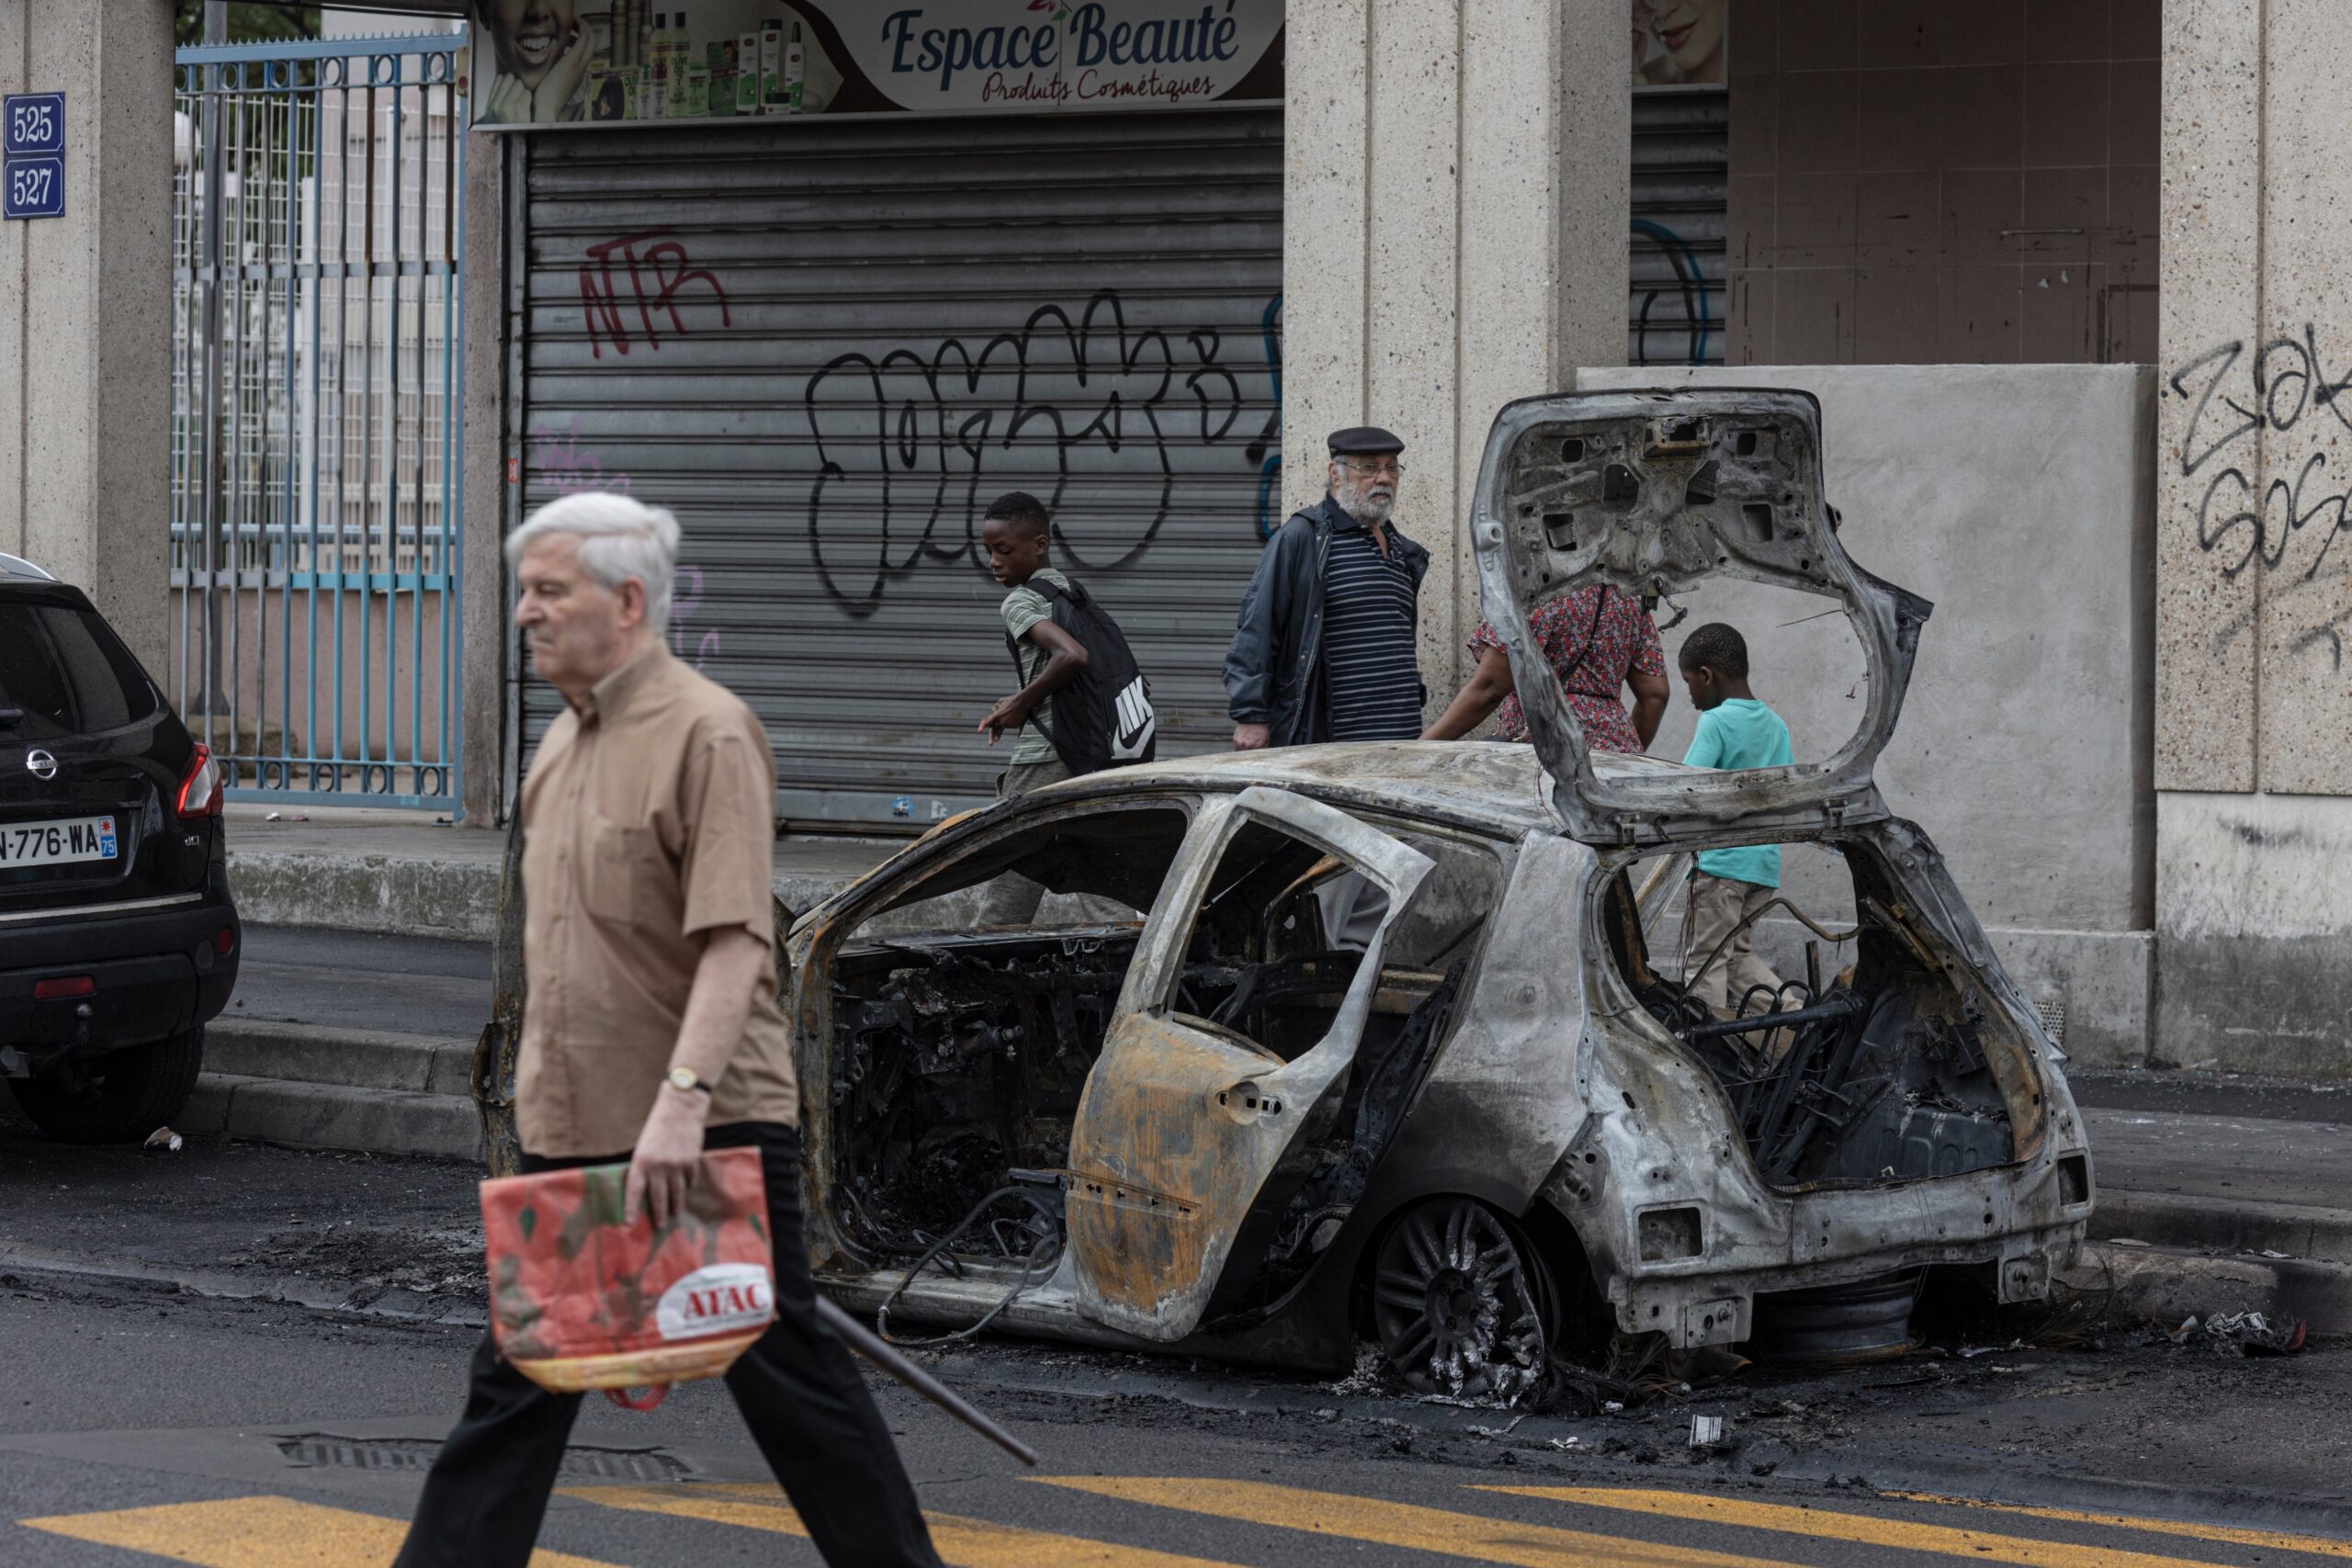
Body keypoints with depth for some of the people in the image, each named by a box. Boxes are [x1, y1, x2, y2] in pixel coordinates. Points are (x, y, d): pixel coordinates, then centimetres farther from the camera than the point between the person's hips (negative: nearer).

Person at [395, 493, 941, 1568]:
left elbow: (734, 943, -23)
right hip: (572, 1134, 8)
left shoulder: (705, 733, -14)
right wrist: (539, 1094, 22)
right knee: (518, 1380, 8)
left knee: (786, 1375, 1)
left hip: (705, 1132, -8)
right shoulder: (563, 745, 14)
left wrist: (681, 1099, -32)